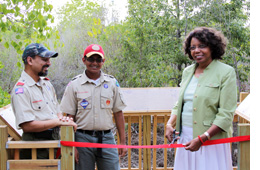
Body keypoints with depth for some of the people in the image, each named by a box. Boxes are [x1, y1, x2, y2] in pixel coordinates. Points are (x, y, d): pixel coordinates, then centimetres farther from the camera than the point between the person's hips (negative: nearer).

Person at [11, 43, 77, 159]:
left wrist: (61, 118, -3)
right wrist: (58, 122, -17)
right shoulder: (21, 89, -14)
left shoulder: (47, 83, 14)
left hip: (55, 140, 8)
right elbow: (27, 126, -22)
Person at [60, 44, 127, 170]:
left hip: (106, 137, 2)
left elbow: (118, 113, 9)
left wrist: (123, 141, 5)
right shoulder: (74, 85, 2)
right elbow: (70, 118, 1)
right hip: (83, 138, -1)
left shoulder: (112, 83, 8)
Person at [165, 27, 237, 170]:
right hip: (185, 138, 5)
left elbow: (226, 115, -12)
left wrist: (202, 139, -19)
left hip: (211, 140, -5)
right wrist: (169, 124, 2)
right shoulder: (187, 71, 13)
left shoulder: (226, 72, -6)